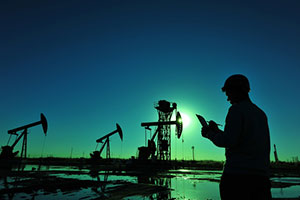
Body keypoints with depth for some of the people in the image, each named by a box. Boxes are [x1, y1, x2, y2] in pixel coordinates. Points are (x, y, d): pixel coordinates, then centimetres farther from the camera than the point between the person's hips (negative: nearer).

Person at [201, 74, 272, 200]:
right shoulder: (261, 114, 18)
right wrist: (217, 131, 20)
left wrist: (210, 134, -1)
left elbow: (228, 141, -17)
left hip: (237, 173, -8)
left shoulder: (236, 109, -7)